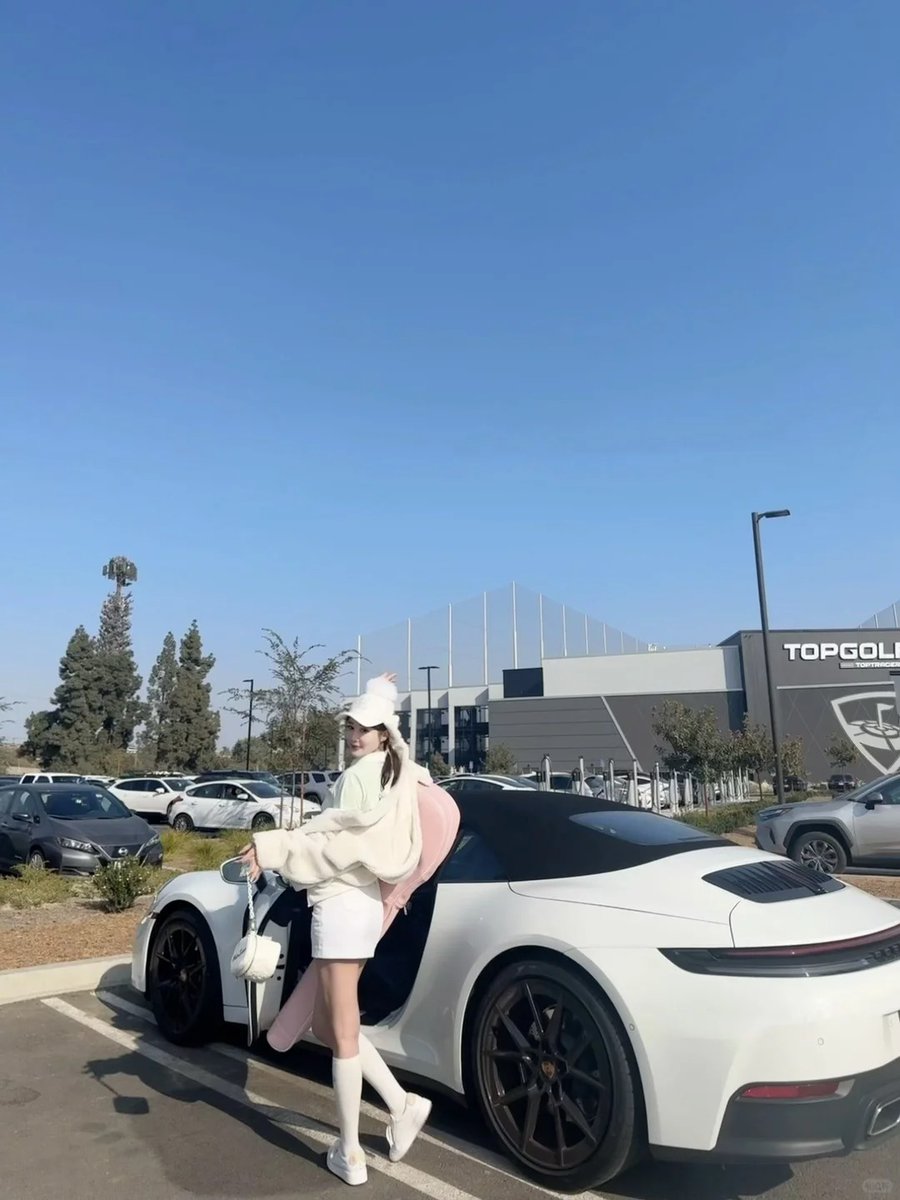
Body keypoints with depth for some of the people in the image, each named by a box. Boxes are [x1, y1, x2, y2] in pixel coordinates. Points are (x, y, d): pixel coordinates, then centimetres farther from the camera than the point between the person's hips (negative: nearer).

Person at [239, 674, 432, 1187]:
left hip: (343, 905, -10)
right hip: (356, 902, 10)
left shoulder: (366, 772, -12)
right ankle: (403, 1104, 21)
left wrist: (273, 848, -21)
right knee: (328, 1025, 19)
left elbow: (341, 843, -21)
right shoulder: (395, 771, 14)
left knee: (342, 1033, 2)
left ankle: (350, 1154, 15)